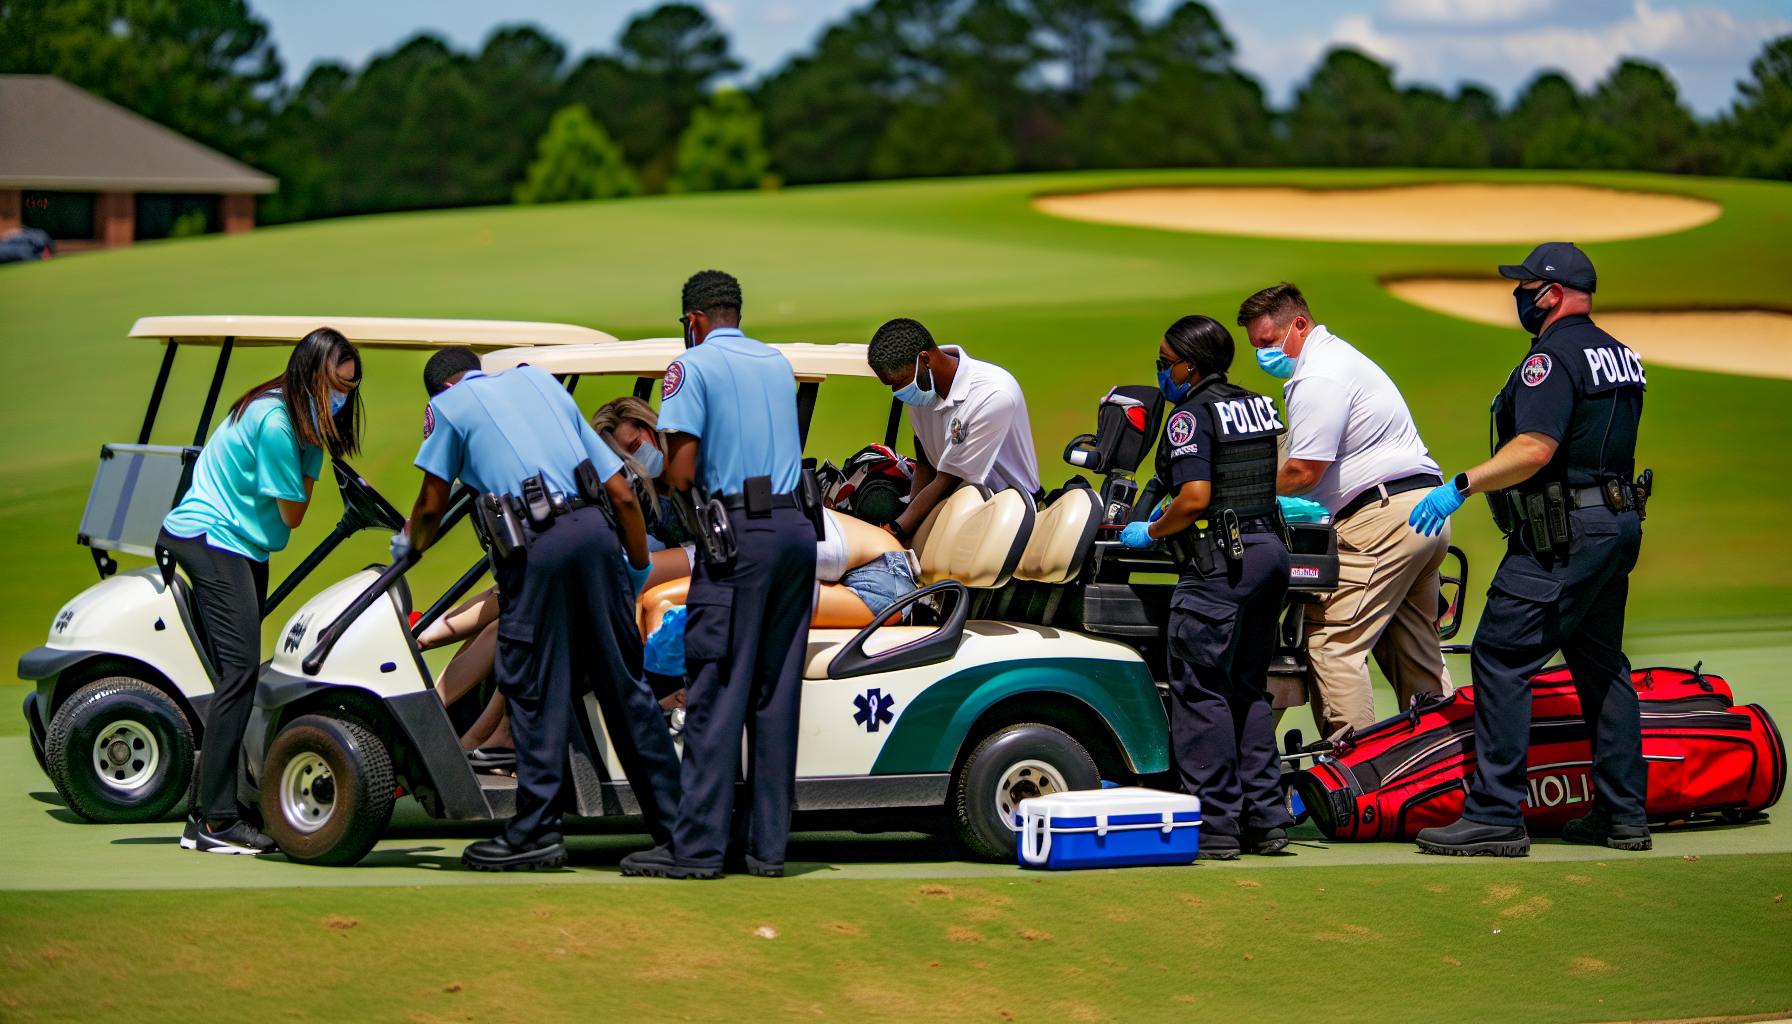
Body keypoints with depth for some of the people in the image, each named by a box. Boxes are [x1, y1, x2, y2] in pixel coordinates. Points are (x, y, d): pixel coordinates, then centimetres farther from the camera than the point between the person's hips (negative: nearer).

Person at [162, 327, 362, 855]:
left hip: (243, 548, 10)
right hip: (213, 539, -10)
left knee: (238, 674, 5)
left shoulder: (300, 418, 10)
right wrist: (313, 443, -10)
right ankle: (215, 820, -18)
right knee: (240, 671, -17)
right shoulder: (274, 422, -20)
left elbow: (295, 507, 5)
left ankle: (205, 815, 6)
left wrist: (316, 444, -5)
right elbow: (292, 514, -12)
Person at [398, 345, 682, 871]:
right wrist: (639, 569, 29)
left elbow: (433, 505, 18)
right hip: (597, 531, 5)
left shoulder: (448, 403, 14)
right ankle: (675, 819, 15)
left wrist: (409, 544, 39)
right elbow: (623, 495, 22)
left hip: (536, 545, -5)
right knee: (625, 682, 11)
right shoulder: (541, 382, 28)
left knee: (535, 691, 3)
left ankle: (537, 830, 4)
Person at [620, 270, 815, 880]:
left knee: (717, 693, -5)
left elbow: (681, 473, -11)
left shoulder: (693, 366, -2)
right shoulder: (779, 365, 18)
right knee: (777, 693, 8)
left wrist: (662, 483, 12)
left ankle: (699, 846, -5)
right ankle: (770, 845, 8)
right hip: (796, 529, 6)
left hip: (738, 533, -6)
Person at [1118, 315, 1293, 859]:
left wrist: (1152, 532, -3)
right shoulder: (1259, 405, 15)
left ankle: (1216, 826, -5)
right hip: (1270, 548, 9)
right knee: (1247, 688, 15)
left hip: (1219, 561, -9)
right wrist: (1172, 505, 25)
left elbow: (1195, 498, -20)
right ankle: (1266, 819, 14)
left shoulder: (1192, 416, -11)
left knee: (1200, 691, -4)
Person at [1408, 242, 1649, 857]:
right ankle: (1623, 813, 17)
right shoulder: (1620, 356, 16)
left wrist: (1461, 485, -23)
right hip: (1619, 524, 10)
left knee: (1501, 661, -8)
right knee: (1601, 664, 15)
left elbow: (1535, 449, -25)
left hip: (1562, 533, -10)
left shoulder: (1553, 356, -13)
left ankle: (1495, 816, -11)